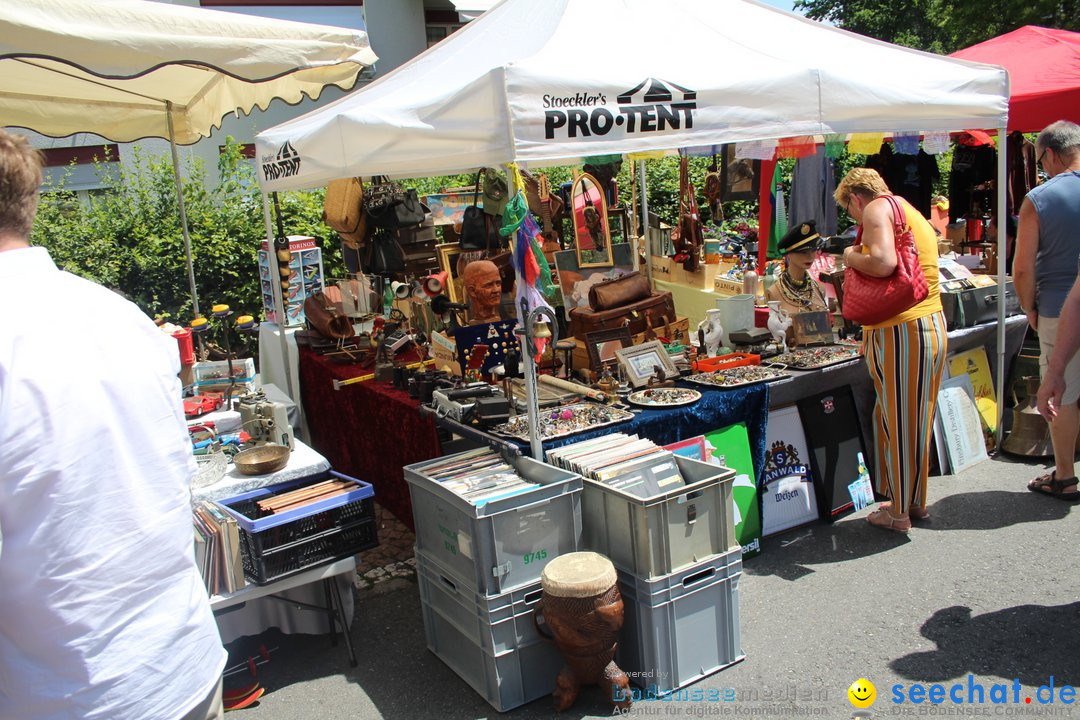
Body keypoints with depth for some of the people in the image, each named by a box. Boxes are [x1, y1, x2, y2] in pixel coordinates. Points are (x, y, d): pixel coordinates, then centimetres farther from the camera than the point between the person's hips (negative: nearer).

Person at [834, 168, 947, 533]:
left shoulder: (878, 208, -7)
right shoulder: (913, 215, 22)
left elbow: (883, 262, -25)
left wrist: (852, 256, -6)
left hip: (900, 332, -9)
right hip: (932, 324, 9)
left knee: (897, 422, 2)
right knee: (916, 421, 18)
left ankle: (899, 511, 14)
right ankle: (915, 501, 30)